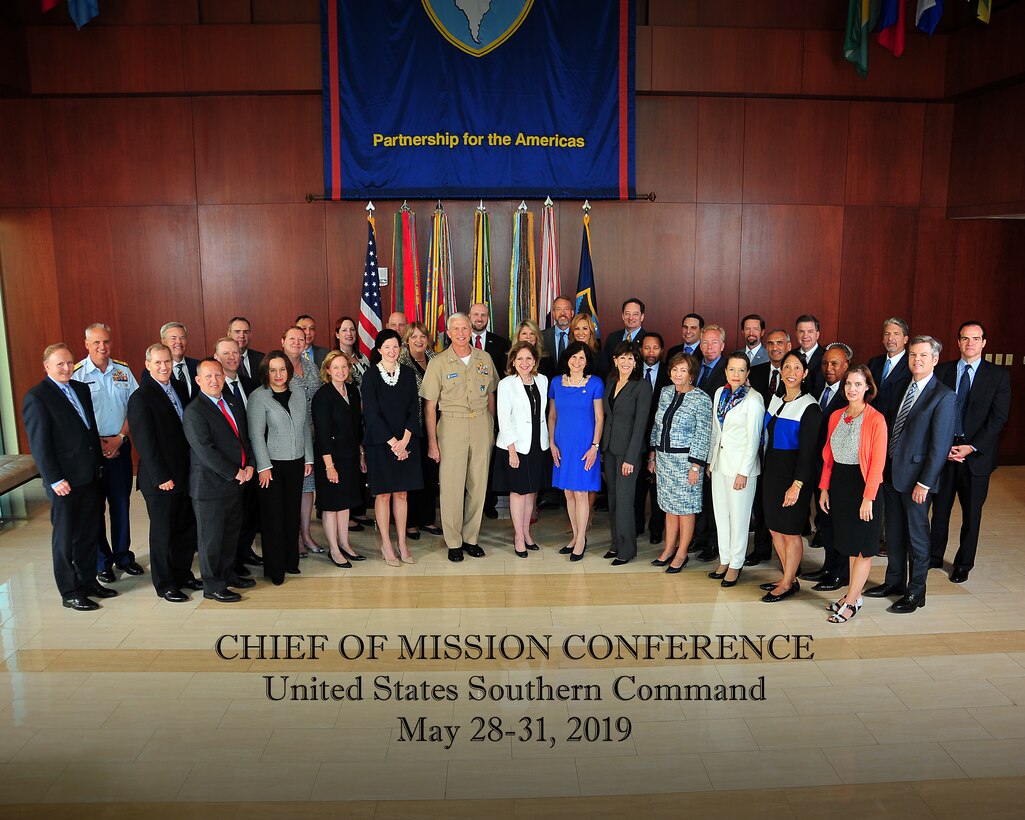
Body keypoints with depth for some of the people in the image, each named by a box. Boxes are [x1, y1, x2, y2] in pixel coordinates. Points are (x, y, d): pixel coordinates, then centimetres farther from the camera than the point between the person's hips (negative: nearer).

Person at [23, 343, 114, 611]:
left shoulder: (81, 389, 10)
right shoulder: (37, 397, -11)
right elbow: (39, 444, -13)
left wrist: (100, 463, 11)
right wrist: (55, 480, -15)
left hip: (91, 476, 7)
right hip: (65, 482, -7)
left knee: (90, 533, 16)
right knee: (64, 538, 6)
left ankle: (88, 581, 30)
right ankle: (69, 593, 17)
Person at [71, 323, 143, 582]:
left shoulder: (123, 371, 5)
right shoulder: (77, 373, -6)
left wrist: (119, 437, -4)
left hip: (120, 447, 3)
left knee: (121, 503, 10)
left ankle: (123, 556, 23)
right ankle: (101, 563, 16)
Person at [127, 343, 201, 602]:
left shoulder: (177, 389, 10)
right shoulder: (141, 398, -13)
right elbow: (145, 443, -16)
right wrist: (161, 478, -17)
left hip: (184, 475, 7)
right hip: (161, 481, -7)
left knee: (187, 528, 14)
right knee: (163, 532, 6)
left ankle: (183, 574, 31)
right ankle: (164, 584, 21)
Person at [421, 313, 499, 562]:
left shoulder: (484, 358, 8)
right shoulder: (438, 362, -2)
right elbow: (429, 405, -2)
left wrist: (492, 428, 11)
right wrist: (432, 441, -6)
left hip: (482, 423, 3)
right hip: (452, 425, -3)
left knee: (478, 483, 6)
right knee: (452, 485, -2)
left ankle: (471, 538, 18)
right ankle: (453, 542, 10)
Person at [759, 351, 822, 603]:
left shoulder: (809, 407, -13)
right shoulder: (775, 400, 8)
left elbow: (807, 450, -16)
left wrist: (797, 485, -20)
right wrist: (766, 470, 8)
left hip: (793, 474, -7)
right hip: (771, 471, 7)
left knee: (790, 531, 2)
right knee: (774, 528, 12)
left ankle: (788, 583, 16)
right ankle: (789, 577, 26)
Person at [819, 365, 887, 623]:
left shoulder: (876, 420, -12)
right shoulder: (836, 416, 6)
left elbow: (878, 462, -14)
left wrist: (868, 497, -18)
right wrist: (824, 488, 6)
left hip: (862, 484, -6)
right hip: (839, 482, 6)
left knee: (863, 547, 4)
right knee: (849, 543, 14)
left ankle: (850, 602, 11)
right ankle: (855, 595, 25)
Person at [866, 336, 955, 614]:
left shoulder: (943, 396, -13)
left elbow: (940, 445, -15)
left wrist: (924, 483, -17)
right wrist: (882, 465, 7)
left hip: (915, 477, -7)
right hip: (890, 472, 7)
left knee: (916, 536, 6)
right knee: (894, 531, 18)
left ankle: (915, 592, 20)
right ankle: (895, 581, 33)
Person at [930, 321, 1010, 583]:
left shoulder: (999, 375, -1)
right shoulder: (942, 371, 4)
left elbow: (999, 417, -6)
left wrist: (972, 447, -14)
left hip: (977, 453, -1)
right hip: (944, 451, 1)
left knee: (971, 512, 9)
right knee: (940, 506, 9)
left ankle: (963, 564, 22)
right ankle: (934, 556, 23)